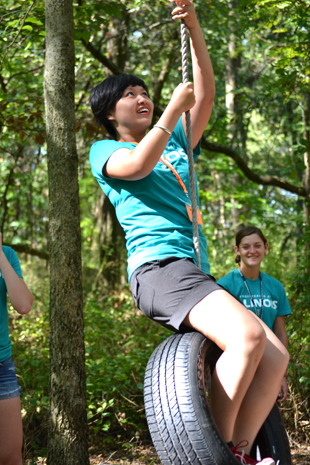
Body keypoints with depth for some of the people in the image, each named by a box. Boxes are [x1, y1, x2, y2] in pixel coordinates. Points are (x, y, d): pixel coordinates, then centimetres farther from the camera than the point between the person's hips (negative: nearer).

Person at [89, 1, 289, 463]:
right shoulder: (104, 151, 11)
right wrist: (174, 106, -3)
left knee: (275, 355, -7)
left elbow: (206, 97, 18)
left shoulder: (175, 144, 28)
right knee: (246, 335, -29)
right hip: (158, 266, -8)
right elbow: (138, 164, -12)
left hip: (196, 272, 8)